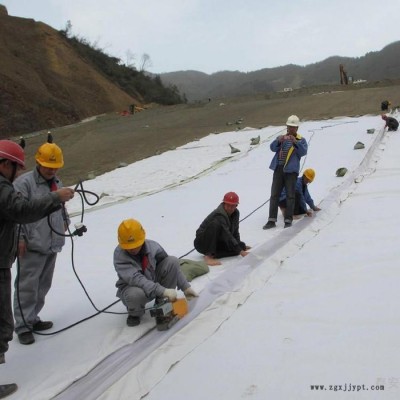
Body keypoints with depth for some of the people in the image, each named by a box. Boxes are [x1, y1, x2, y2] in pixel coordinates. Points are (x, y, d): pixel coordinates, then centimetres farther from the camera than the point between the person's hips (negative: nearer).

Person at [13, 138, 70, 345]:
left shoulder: (57, 182, 13)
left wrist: (65, 220, 17)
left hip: (52, 245, 8)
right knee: (27, 286, -4)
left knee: (43, 285, 14)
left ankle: (32, 318, 27)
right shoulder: (24, 182, -11)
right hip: (32, 246, -8)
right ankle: (23, 326, 6)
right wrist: (20, 237, -17)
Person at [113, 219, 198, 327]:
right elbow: (136, 278, -37)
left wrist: (185, 287, -6)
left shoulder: (152, 246, -16)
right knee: (135, 294, -41)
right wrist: (163, 291, -46)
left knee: (172, 260, -18)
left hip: (153, 283, 4)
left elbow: (172, 266, -3)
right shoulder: (119, 254, -26)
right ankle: (135, 313, -2)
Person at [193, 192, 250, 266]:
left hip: (217, 242, 8)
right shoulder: (219, 215, -28)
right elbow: (227, 236, -33)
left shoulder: (236, 213, -2)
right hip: (202, 242, -8)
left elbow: (235, 231, 7)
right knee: (215, 224, -36)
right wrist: (240, 251, -34)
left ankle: (213, 254, -9)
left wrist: (240, 245, -2)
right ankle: (209, 256, -35)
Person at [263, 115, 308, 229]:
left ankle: (288, 220, 5)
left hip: (291, 170, -3)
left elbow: (303, 152, -11)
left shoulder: (301, 140, 7)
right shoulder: (281, 138, 15)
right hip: (278, 169, 3)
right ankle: (272, 220, 2)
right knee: (274, 195, 0)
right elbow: (273, 148, -1)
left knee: (290, 195, 0)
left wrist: (296, 142, -27)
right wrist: (278, 141, -21)